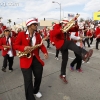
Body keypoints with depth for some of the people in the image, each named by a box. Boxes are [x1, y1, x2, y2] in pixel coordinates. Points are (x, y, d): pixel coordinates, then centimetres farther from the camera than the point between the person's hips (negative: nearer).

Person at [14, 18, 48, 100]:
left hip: (36, 59, 5)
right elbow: (16, 45, -4)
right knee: (28, 80, -2)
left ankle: (36, 91, 44)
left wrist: (45, 52, -12)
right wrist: (24, 48, -23)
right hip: (25, 60, -5)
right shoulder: (21, 34, -6)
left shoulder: (37, 35, 7)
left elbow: (41, 45, 7)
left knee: (39, 77, 15)